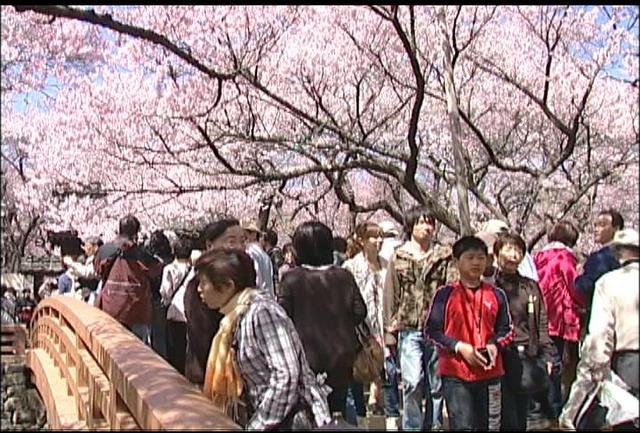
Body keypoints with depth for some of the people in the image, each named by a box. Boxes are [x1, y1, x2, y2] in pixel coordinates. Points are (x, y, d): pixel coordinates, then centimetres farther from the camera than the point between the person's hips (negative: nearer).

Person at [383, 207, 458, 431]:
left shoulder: (444, 256, 8)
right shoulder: (398, 258, 7)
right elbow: (390, 297, 7)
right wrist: (389, 333, 3)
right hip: (409, 330, -1)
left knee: (436, 386, 8)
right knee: (413, 382, -12)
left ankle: (434, 425, 21)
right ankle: (412, 426, -1)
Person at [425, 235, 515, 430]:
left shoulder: (497, 295, 9)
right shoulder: (445, 294, -1)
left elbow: (507, 329, 16)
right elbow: (431, 330, -2)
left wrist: (495, 345, -4)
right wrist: (459, 347, -13)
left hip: (490, 372, 4)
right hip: (455, 373, -4)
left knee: (489, 425, 10)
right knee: (463, 425, -6)